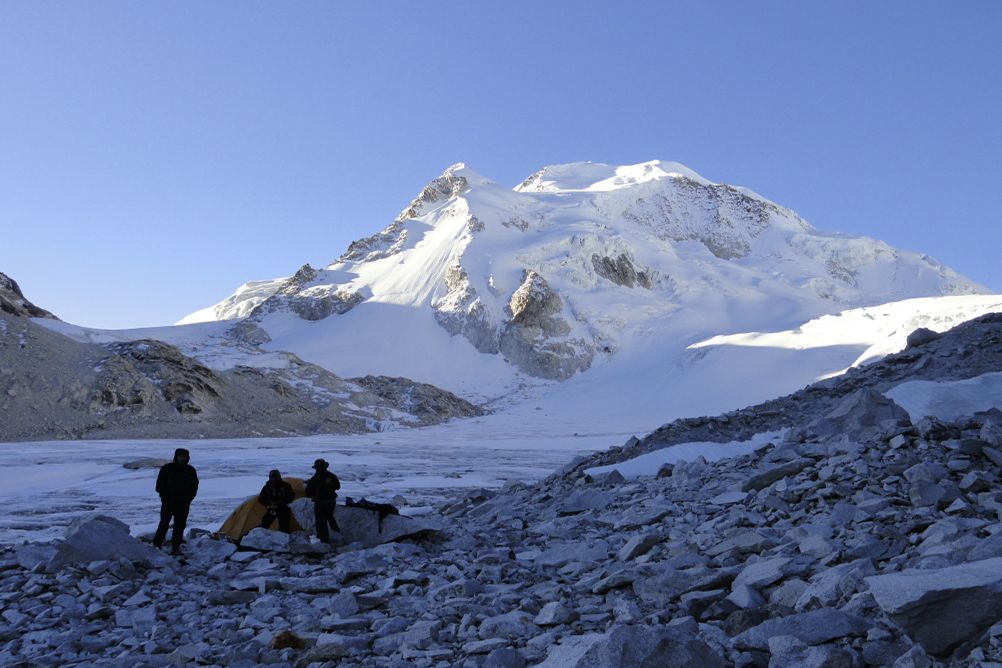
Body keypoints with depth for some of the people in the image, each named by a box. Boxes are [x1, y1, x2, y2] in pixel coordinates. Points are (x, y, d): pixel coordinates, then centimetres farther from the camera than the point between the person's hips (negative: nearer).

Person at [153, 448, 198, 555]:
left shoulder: (190, 470, 5)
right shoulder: (166, 468, -3)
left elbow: (194, 487, 11)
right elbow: (160, 486, -1)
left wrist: (188, 500, 1)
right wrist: (165, 498, -7)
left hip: (183, 504, 3)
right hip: (168, 502, -2)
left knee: (180, 525, 3)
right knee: (164, 523, -3)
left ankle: (176, 546, 11)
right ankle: (156, 544, 7)